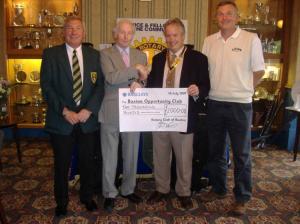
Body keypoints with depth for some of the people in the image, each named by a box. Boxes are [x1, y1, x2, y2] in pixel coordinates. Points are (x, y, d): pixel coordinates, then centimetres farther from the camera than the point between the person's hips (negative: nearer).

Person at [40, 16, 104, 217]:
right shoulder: (51, 54, 0)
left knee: (88, 161, 14)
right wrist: (64, 111, -14)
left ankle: (87, 197, 36)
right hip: (61, 120, -1)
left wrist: (89, 110, -13)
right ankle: (61, 201, 33)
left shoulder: (94, 55, 5)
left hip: (88, 119, 2)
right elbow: (46, 87, -5)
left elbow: (100, 85, 0)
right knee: (62, 164, 12)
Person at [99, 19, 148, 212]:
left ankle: (128, 189, 33)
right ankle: (110, 194, 25)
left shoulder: (141, 55, 12)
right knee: (110, 156, 7)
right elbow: (110, 78, -18)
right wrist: (135, 69, -18)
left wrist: (138, 84, -14)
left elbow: (145, 80, 8)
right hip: (111, 112, -4)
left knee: (131, 154, 15)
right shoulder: (105, 54, -2)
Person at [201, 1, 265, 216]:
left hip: (240, 105, -4)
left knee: (242, 154, 6)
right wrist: (211, 89, 5)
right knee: (216, 151, 15)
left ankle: (242, 198, 22)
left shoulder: (251, 39, -5)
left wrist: (243, 90, 2)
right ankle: (218, 189, 33)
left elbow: (259, 71, 0)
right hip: (215, 103, 4)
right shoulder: (209, 41, 6)